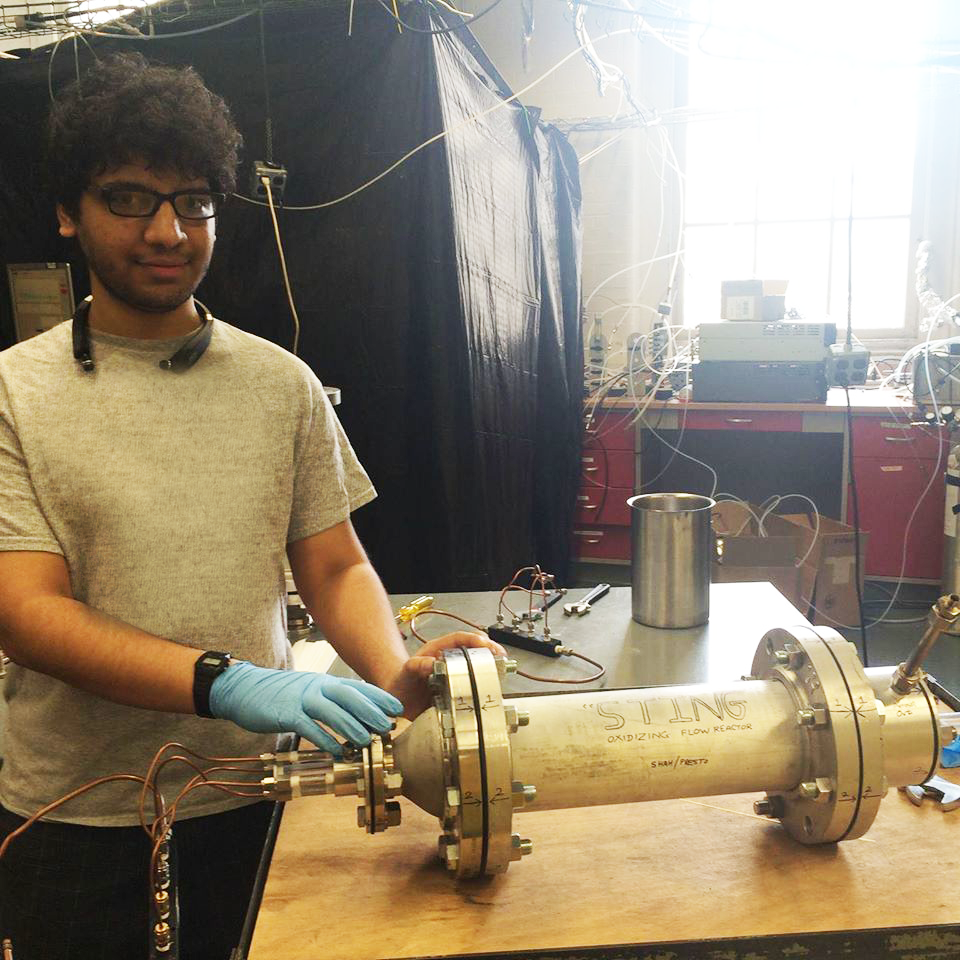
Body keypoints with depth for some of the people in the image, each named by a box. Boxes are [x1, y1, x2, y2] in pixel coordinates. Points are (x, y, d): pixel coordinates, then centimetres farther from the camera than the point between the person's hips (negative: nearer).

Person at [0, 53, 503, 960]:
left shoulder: (282, 384, 0)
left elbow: (337, 567, 1)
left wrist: (394, 674, -19)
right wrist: (229, 683, -29)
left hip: (253, 804, 2)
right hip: (76, 822, -1)